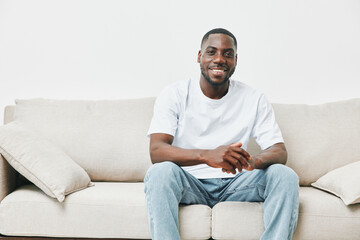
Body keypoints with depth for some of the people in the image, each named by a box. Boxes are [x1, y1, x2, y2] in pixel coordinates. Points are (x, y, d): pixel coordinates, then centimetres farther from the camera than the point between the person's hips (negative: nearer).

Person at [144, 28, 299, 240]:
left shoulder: (254, 100, 3)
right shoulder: (175, 95, -3)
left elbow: (280, 152, -4)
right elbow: (156, 151, -16)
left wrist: (253, 161, -31)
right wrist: (206, 155, -36)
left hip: (234, 185, 2)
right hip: (188, 183, -2)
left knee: (285, 175, -21)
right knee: (160, 172, -33)